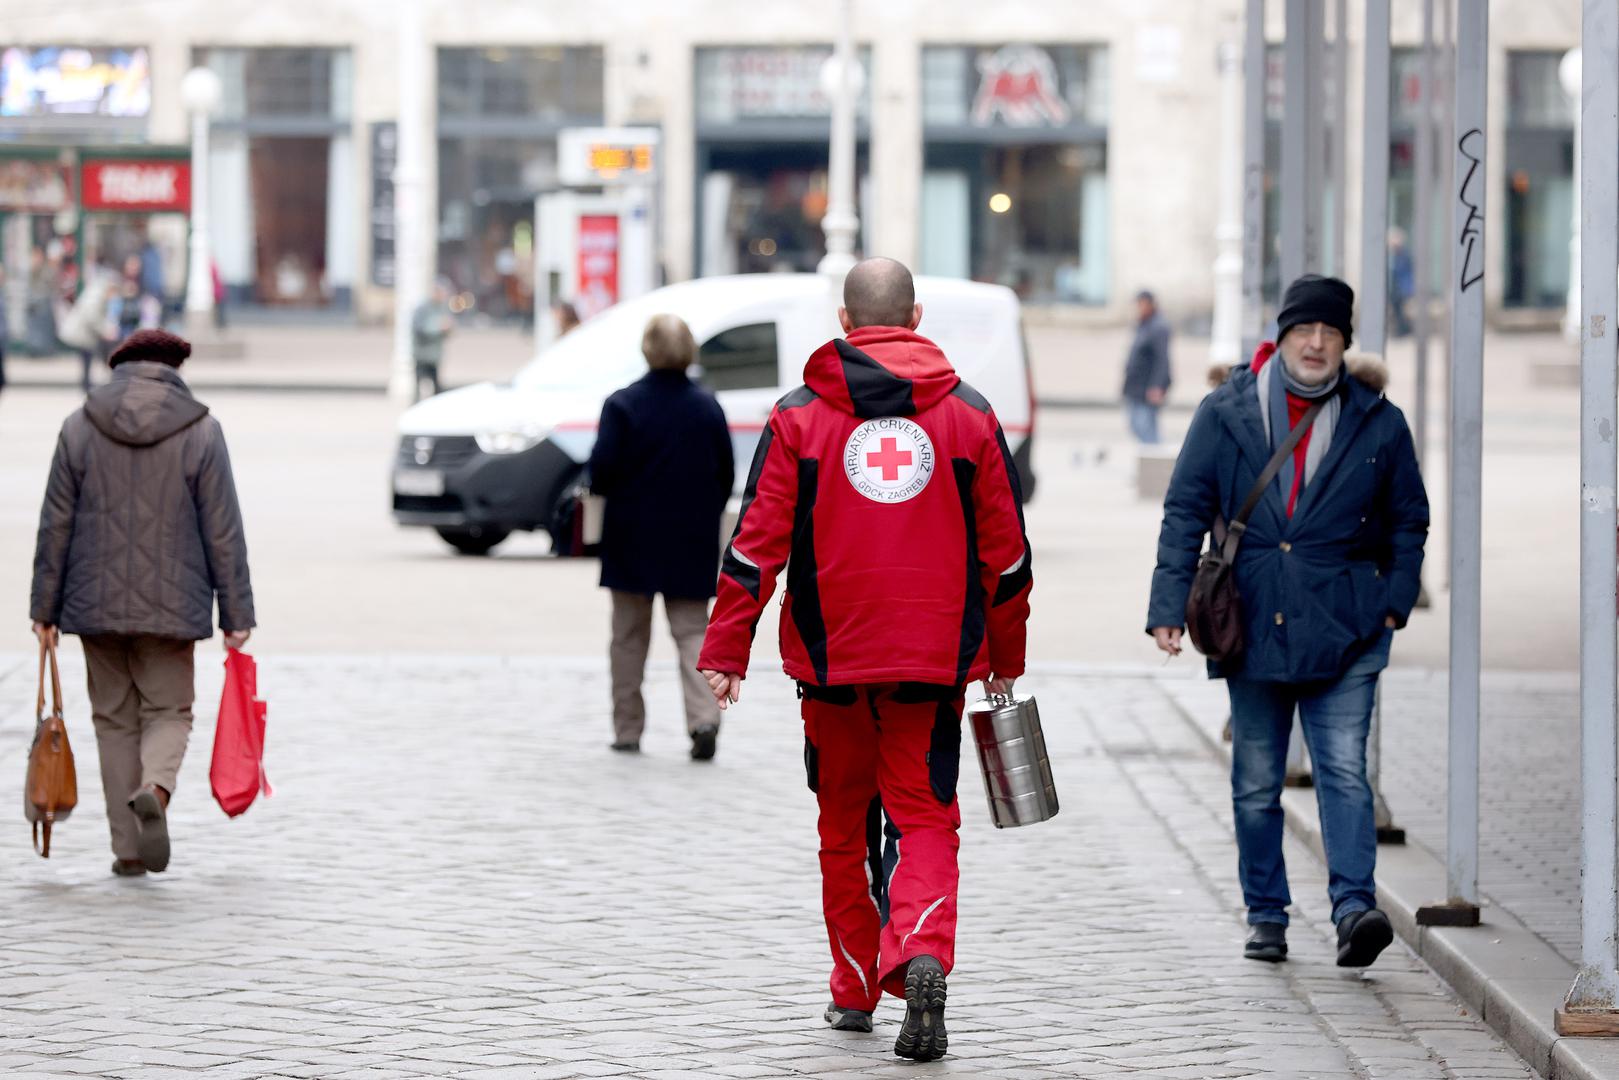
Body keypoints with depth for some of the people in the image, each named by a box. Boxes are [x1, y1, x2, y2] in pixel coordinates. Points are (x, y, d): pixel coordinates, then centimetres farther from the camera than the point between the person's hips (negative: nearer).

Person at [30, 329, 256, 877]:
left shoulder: (80, 427, 2)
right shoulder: (201, 431, -2)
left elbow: (56, 524, 2)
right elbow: (223, 531, -3)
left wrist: (44, 606, 7)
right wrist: (236, 614, 1)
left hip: (96, 604, 1)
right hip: (172, 605, -1)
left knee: (114, 718, 11)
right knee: (168, 710, 10)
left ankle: (128, 847, 7)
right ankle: (155, 789, -21)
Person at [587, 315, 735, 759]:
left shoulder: (623, 405, -11)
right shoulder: (708, 407, 0)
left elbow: (603, 468, -14)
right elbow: (726, 474, 4)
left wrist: (604, 491, 8)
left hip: (633, 538, -2)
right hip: (692, 540, 2)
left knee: (630, 634, 10)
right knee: (692, 629, 7)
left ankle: (628, 730, 14)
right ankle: (703, 717, -14)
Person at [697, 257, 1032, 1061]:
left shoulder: (799, 416, -1)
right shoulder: (969, 415, 3)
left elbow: (758, 541, -4)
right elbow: (1005, 550, 7)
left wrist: (725, 651, 0)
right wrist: (1006, 659, 17)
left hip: (832, 659, 0)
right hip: (934, 661, 0)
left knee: (844, 825, 14)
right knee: (925, 819, 3)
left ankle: (855, 990, 20)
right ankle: (922, 956, -22)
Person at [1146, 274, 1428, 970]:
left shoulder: (1377, 423, 4)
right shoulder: (1226, 414, 2)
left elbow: (1408, 519, 15)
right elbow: (1186, 512, 4)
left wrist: (1395, 600, 4)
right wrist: (1170, 605, -3)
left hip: (1344, 633, -1)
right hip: (1252, 626, 1)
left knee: (1343, 770, -12)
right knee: (1256, 782, 7)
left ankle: (1355, 908, -19)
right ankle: (1266, 914, 17)